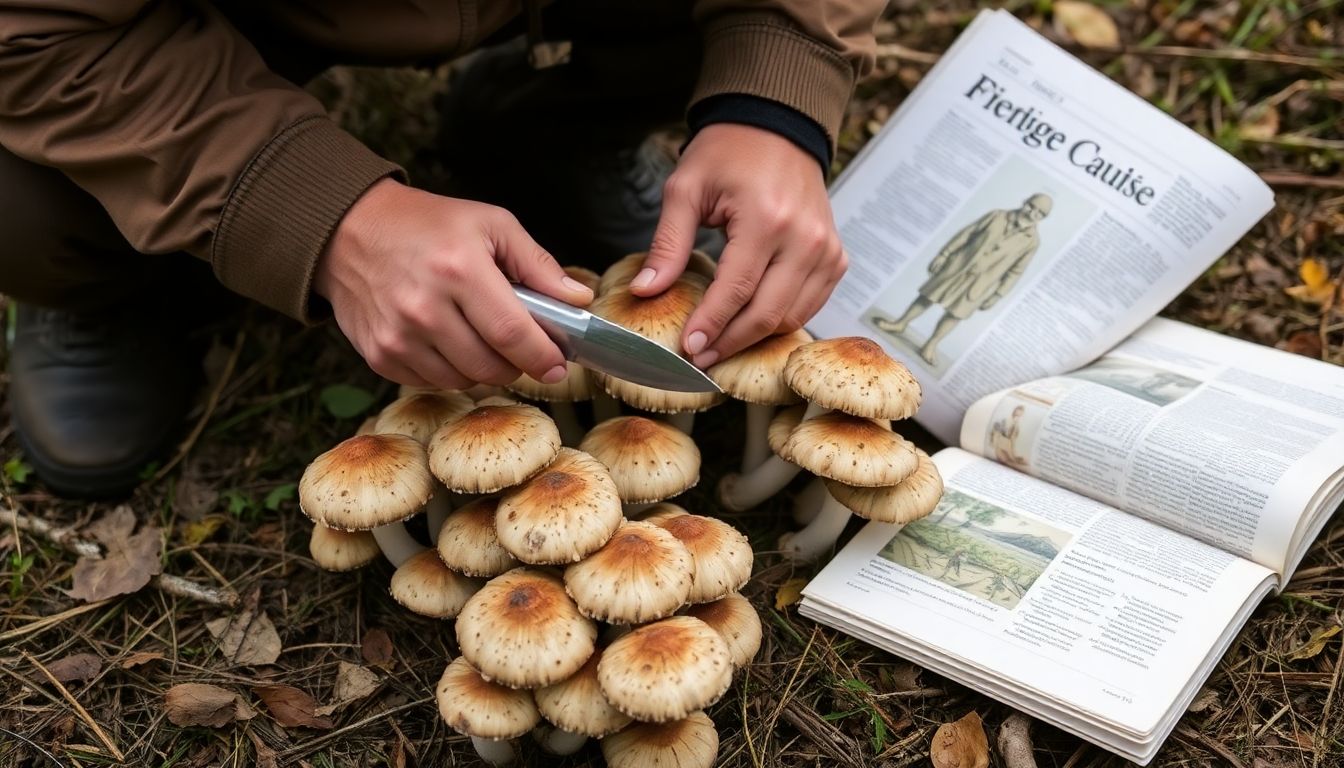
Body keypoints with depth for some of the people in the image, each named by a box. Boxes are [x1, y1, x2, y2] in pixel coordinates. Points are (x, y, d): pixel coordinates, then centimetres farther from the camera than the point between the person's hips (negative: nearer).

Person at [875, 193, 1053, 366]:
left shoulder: (1032, 241, -8)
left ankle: (931, 346, 24)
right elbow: (965, 235, -2)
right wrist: (943, 255, -4)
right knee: (928, 297, 11)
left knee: (955, 315, 6)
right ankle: (900, 324, 29)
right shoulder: (996, 216, -5)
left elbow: (1015, 271, -4)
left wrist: (997, 295, -4)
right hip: (957, 267, 1)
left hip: (978, 284, -1)